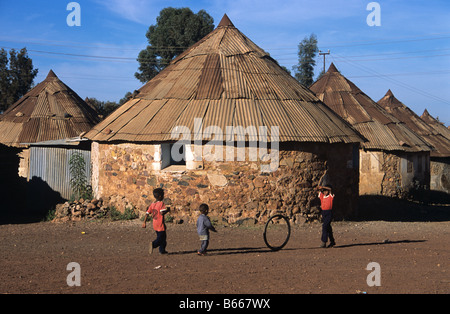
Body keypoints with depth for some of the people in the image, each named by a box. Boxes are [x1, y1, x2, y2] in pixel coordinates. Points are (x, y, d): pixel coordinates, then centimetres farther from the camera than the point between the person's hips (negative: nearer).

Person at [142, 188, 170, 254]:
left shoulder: (152, 204, 8)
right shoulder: (161, 203, -12)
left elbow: (147, 213, 5)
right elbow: (162, 212, -26)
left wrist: (144, 223, 8)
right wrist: (167, 210, -8)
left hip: (155, 224, 7)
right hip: (160, 224, -7)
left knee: (163, 237, 21)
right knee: (160, 238, -5)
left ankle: (162, 250, 24)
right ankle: (153, 244, -30)